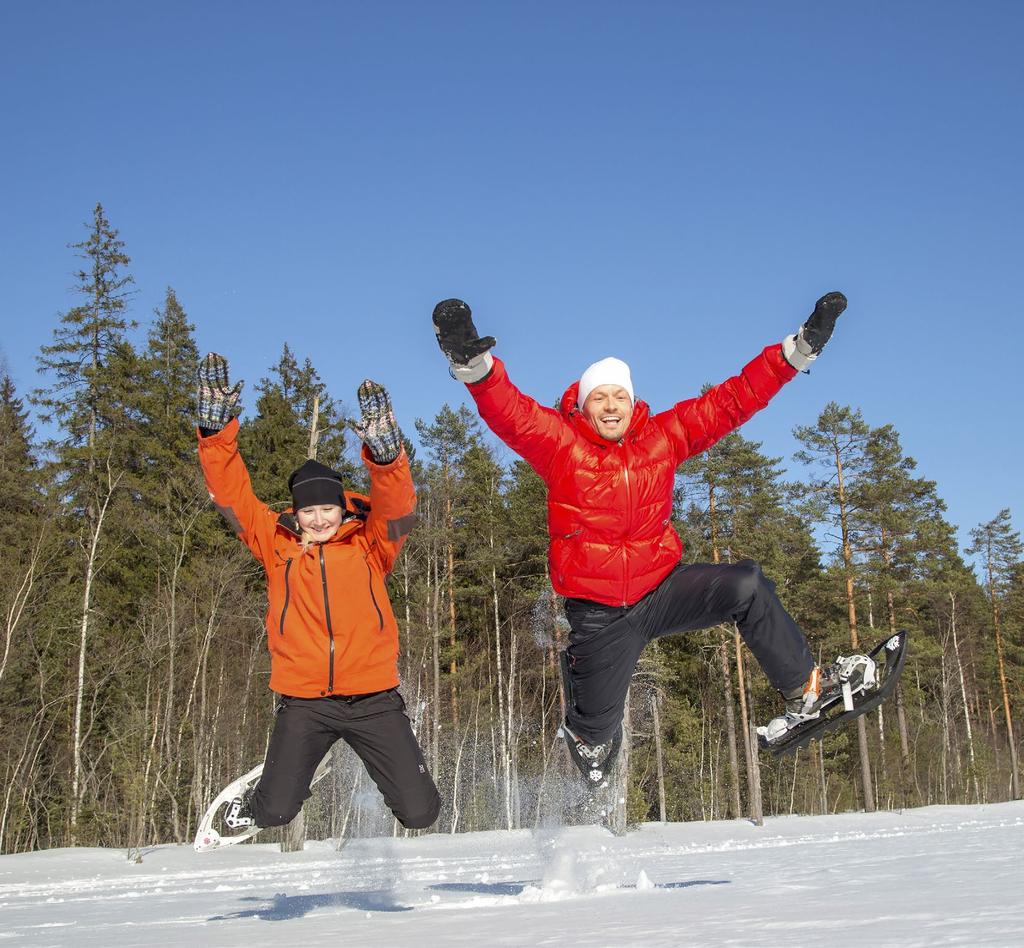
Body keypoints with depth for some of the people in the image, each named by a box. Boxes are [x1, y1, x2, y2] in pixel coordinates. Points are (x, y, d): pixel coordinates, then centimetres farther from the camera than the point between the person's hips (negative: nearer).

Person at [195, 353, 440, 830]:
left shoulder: (370, 545, 1)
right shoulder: (276, 543, 5)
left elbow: (397, 503, -16)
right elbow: (230, 491, -1)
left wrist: (384, 450, -35)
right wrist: (216, 427, -13)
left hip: (373, 697, 0)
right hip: (304, 700, 0)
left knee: (420, 813, 0)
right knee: (275, 813, -4)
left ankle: (402, 783, 36)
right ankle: (253, 802, 33)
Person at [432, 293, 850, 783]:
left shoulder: (662, 436, -3)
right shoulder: (560, 444, -12)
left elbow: (730, 400, -3)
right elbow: (508, 411, -28)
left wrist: (798, 349, -8)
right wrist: (473, 363, -49)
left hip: (662, 587, 2)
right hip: (600, 612, -2)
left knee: (748, 587, -21)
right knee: (598, 725, 11)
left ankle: (805, 688, -4)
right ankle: (588, 737, 52)